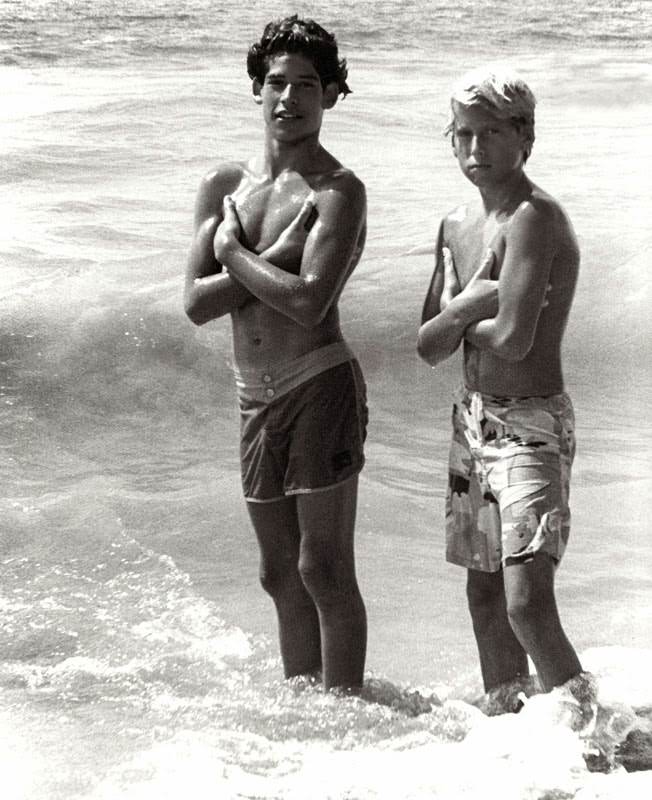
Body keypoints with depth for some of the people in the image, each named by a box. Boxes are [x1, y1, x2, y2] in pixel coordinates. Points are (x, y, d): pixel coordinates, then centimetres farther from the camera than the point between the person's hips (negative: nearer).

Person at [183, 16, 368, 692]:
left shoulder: (338, 191, -8)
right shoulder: (224, 185, 10)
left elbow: (309, 302, -21)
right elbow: (196, 303, 1)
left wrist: (235, 253, -8)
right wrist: (275, 259, -10)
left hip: (321, 388, -6)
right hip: (256, 399, 6)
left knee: (324, 571, -4)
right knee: (281, 575, 14)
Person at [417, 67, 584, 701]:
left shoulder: (534, 216, -16)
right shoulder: (456, 227, 10)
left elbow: (513, 339, -25)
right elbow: (428, 346, 7)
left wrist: (462, 324, -4)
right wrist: (465, 306, -13)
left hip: (533, 426, -8)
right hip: (474, 422, 9)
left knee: (528, 604, -17)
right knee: (484, 593, 16)